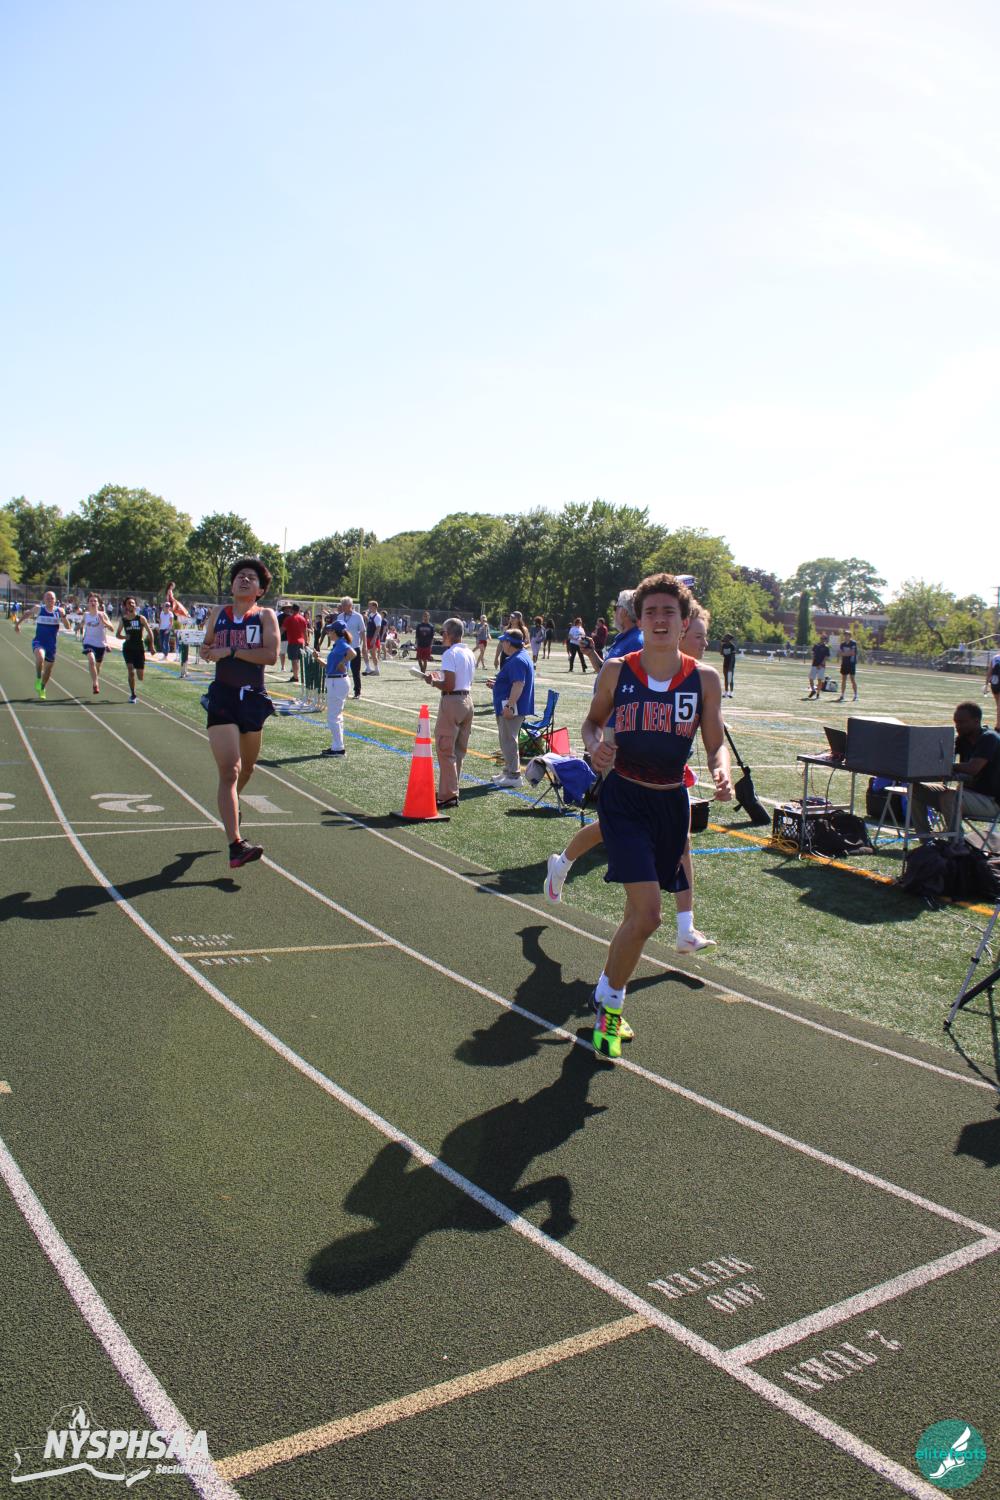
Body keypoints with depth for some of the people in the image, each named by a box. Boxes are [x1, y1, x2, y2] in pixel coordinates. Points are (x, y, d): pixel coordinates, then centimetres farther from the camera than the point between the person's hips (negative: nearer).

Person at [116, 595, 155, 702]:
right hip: (128, 648, 0)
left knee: (140, 677, 2)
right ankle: (132, 695, -3)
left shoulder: (141, 618, -2)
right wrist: (124, 637, -12)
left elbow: (149, 632, 3)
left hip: (139, 648, 0)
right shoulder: (123, 620, 1)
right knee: (131, 671, -16)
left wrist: (152, 645, -5)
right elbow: (117, 634, 10)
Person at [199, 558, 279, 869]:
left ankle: (231, 803, 52)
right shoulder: (218, 614, 8)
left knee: (247, 767, 19)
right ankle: (235, 846, -18)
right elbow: (206, 647, 22)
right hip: (222, 697, -1)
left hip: (253, 698, 1)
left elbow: (271, 655, -13)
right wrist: (207, 651, -2)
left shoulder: (266, 616, 1)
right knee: (229, 771, -12)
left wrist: (231, 651, -17)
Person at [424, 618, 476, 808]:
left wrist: (432, 681, -4)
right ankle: (452, 790, 24)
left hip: (452, 702, -9)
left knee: (445, 750, -2)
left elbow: (449, 685, -21)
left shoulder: (450, 653, -15)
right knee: (459, 751, 15)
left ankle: (448, 795, -1)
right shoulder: (469, 653, 11)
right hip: (467, 700, 9)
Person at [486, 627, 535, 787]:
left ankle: (513, 776, -1)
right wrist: (496, 683, 23)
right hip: (511, 708, 11)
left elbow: (519, 684, -28)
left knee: (508, 741, -6)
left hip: (512, 709, -11)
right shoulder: (518, 658, 17)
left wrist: (509, 706, -30)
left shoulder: (517, 661, -19)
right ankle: (508, 772, 28)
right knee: (507, 741, 18)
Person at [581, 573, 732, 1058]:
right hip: (624, 799, -3)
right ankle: (609, 1001, 10)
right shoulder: (616, 671, -5)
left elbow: (715, 743, 3)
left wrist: (721, 771, -19)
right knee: (646, 914, -16)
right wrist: (595, 745, -13)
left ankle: (607, 998, 38)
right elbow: (593, 720, 9)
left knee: (639, 911, 14)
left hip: (672, 804, 3)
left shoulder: (705, 678, -3)